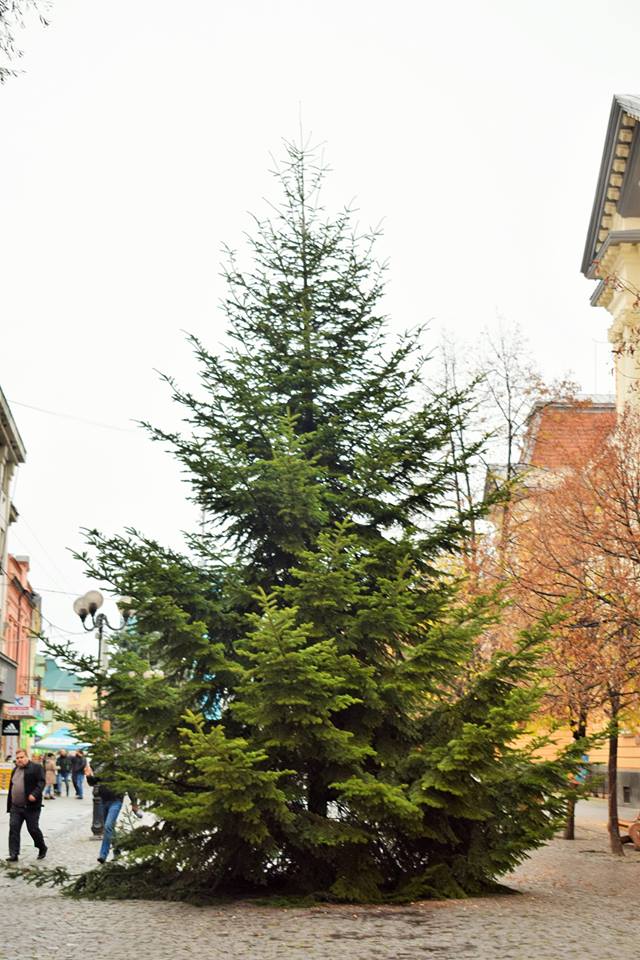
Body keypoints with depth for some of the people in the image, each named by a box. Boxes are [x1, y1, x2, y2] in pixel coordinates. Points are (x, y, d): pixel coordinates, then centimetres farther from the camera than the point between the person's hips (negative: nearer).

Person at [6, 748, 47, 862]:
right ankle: (13, 854, 1)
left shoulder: (36, 768, -4)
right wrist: (9, 805, 18)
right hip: (15, 807, 6)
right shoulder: (15, 770, 17)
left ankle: (42, 848, 23)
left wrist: (35, 794, -28)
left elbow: (41, 782, -13)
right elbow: (11, 788, 21)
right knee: (13, 828, -3)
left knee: (33, 829, 1)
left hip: (31, 806, -6)